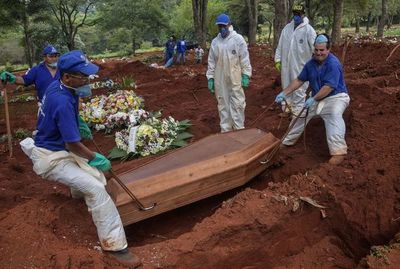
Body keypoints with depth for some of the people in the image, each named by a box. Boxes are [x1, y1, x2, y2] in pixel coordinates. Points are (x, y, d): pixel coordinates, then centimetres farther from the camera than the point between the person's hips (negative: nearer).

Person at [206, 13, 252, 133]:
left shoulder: (238, 39, -5)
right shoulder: (215, 41, 4)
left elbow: (245, 58, -5)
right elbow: (211, 61, 8)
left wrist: (246, 75, -9)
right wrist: (210, 78, 5)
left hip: (235, 79, -3)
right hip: (220, 80, 3)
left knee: (237, 104, 1)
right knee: (223, 105, 11)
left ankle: (239, 129, 12)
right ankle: (225, 130, 23)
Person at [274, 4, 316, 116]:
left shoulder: (308, 30, -9)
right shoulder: (287, 28, 7)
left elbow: (315, 48, -11)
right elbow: (280, 45, 10)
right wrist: (278, 59, 7)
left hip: (300, 66, -5)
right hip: (286, 65, 5)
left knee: (299, 89, -1)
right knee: (286, 87, 16)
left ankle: (297, 112, 9)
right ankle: (286, 107, 32)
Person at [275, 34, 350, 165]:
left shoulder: (333, 64, -22)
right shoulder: (311, 63, 0)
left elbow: (329, 87, -27)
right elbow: (299, 80, 5)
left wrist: (313, 99, -26)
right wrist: (284, 93, -1)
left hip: (335, 97, -8)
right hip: (316, 98, 8)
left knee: (334, 114, -37)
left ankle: (338, 151, -37)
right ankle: (287, 140, 35)